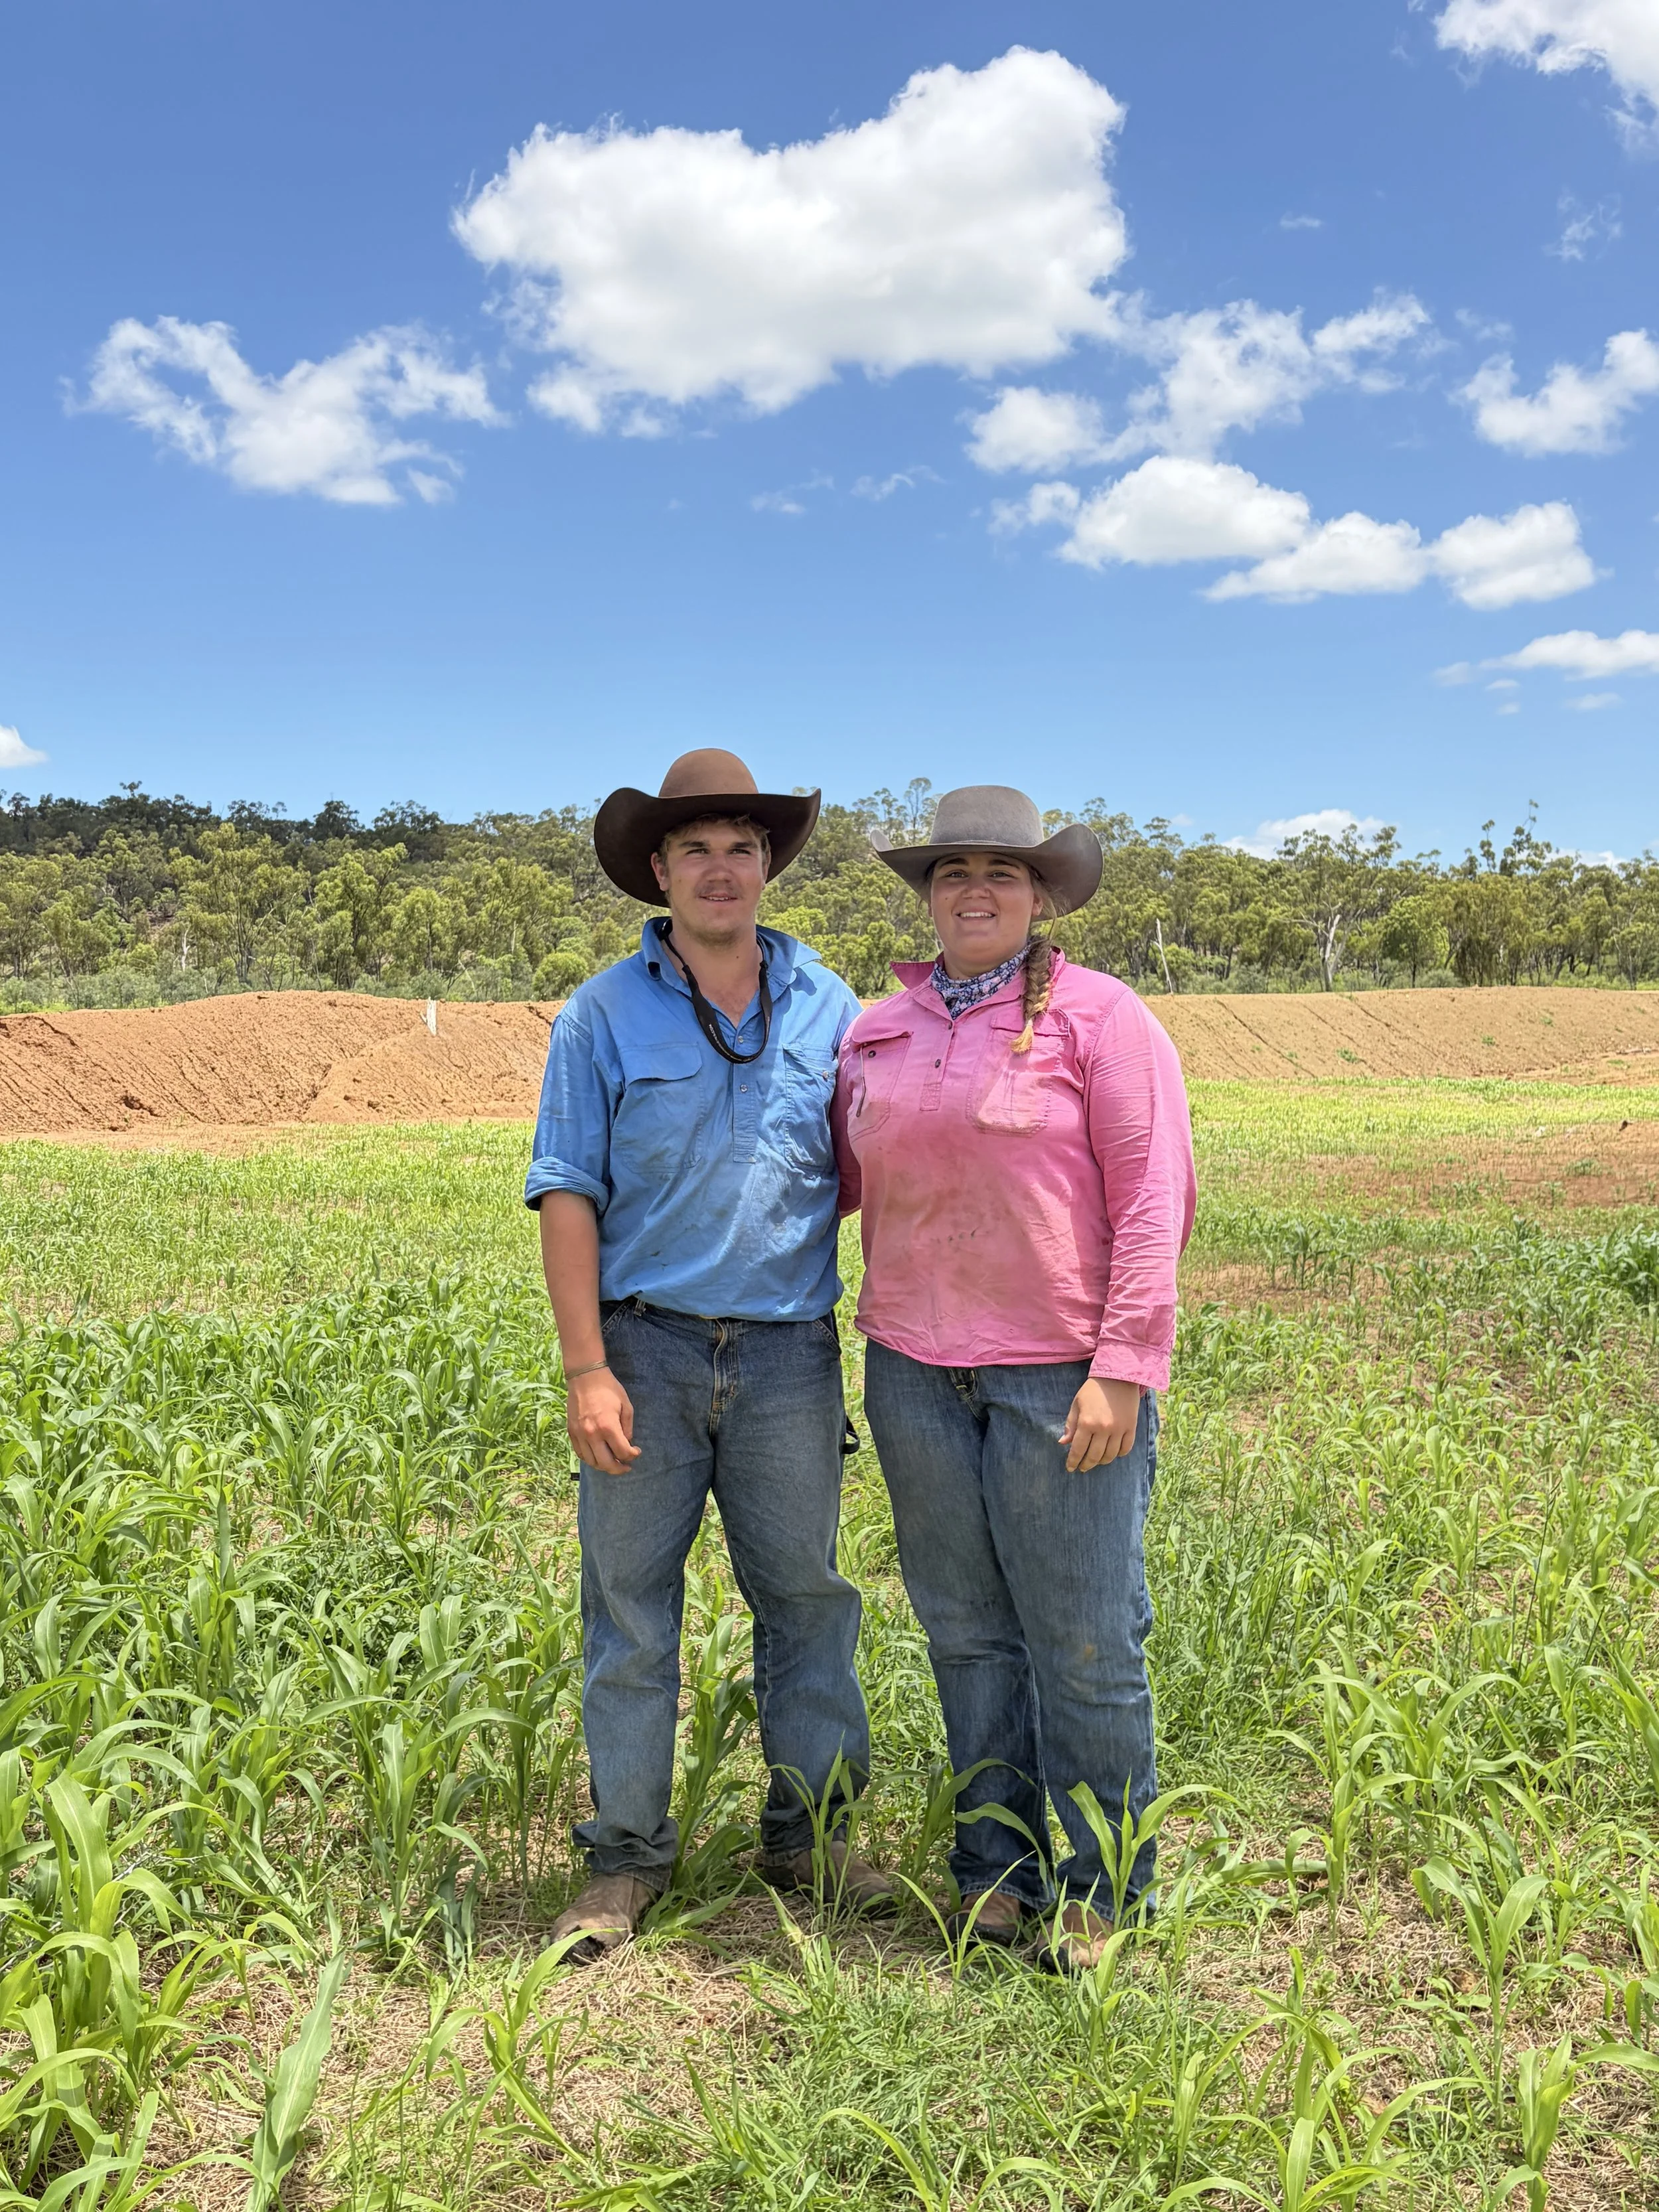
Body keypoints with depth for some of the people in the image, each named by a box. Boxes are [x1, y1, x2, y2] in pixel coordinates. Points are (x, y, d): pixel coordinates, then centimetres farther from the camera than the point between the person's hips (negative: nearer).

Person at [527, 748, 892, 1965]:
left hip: (788, 1353, 2)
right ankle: (628, 1855, 23)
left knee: (807, 1596, 11)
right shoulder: (604, 1016, 0)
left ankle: (807, 1832, 29)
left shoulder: (827, 1007, 7)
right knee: (631, 1608, 7)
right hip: (647, 1349, -2)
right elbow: (568, 1196, -3)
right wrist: (587, 1370, -9)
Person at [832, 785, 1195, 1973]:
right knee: (967, 1631, 12)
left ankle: (1096, 1891, 22)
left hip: (1063, 1375, -4)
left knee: (1082, 1641, 3)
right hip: (917, 1370, 5)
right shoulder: (878, 1032, 12)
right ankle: (1000, 1869, 28)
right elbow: (837, 1179, 22)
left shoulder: (1098, 1015, -3)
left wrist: (1125, 1367, -14)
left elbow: (1155, 1201, -8)